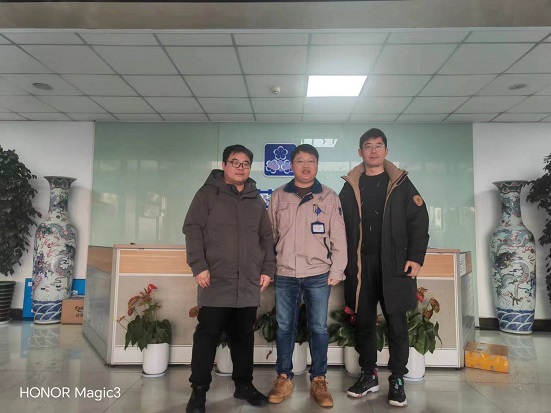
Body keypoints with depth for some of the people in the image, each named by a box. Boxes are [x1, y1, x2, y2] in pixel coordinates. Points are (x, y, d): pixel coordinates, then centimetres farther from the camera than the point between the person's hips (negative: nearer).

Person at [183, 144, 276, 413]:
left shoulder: (256, 201, 15)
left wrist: (267, 269, 7)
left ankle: (244, 384, 28)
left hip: (248, 284, 4)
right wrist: (199, 266, -12)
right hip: (216, 282, -4)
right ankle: (199, 390, 17)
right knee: (207, 336, 3)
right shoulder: (208, 194, 2)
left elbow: (266, 238, 16)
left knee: (244, 336, 13)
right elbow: (192, 229, -5)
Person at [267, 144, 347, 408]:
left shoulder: (329, 197, 3)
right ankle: (283, 379, 24)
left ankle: (318, 381, 21)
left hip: (319, 274, -1)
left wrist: (337, 271, -3)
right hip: (285, 274, 1)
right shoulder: (278, 196, 7)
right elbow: (269, 235, 9)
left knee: (319, 328, 6)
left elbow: (338, 237, 1)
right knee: (284, 327, 9)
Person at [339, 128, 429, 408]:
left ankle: (397, 380, 19)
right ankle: (368, 375, 25)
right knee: (363, 321, 10)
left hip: (394, 263, -1)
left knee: (396, 322, 4)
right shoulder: (350, 186, 9)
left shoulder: (401, 183, 4)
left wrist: (416, 257, -8)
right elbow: (341, 226, 8)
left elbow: (419, 221, 1)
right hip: (360, 264, 2)